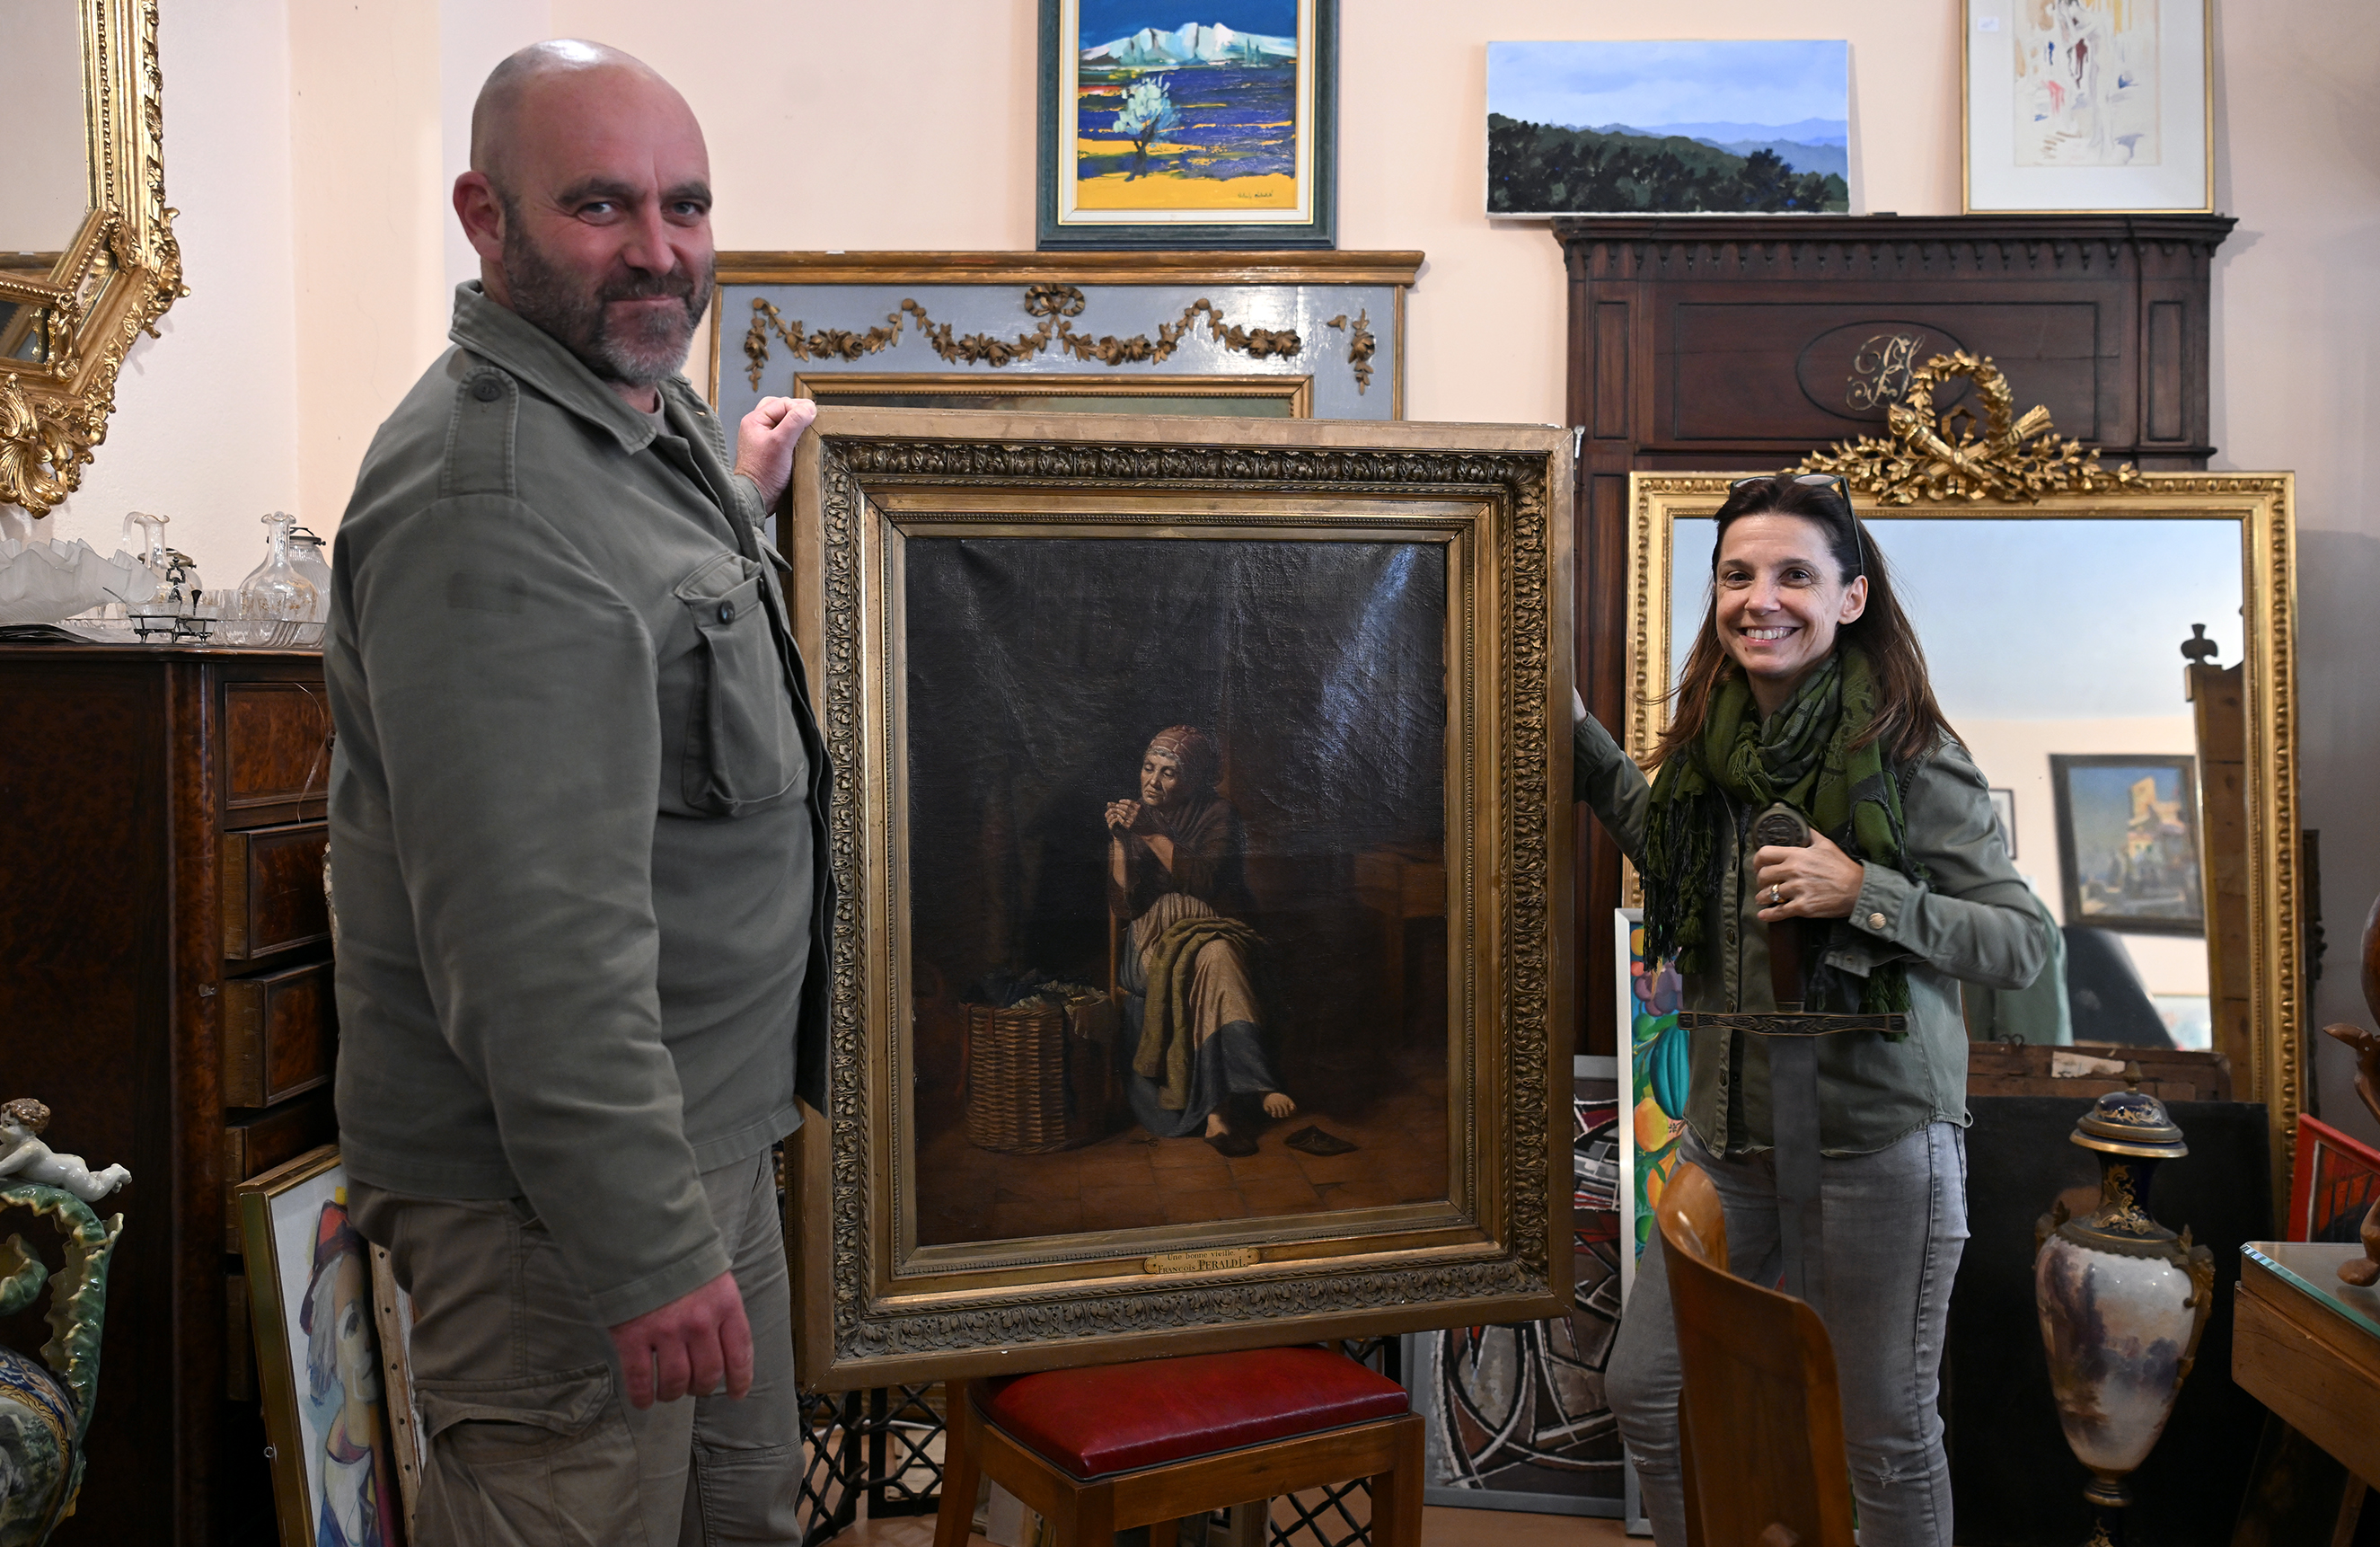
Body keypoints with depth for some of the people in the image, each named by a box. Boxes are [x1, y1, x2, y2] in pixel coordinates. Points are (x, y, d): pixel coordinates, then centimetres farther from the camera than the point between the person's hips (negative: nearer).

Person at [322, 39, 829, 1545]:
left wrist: (739, 503, 28)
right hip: (566, 1190, -10)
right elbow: (532, 936, -29)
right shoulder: (485, 494, -24)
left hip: (708, 1131, 10)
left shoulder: (648, 416, 9)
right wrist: (644, 1244, -26)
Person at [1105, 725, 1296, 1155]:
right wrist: (1121, 841, -11)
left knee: (1216, 957, -37)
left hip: (1214, 930, -1)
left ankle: (1215, 1111, -42)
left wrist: (1152, 834, -20)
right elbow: (1123, 907, 0)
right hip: (1154, 943, 1)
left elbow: (1204, 881, -17)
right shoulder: (1131, 819, 7)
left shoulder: (1217, 814, 1)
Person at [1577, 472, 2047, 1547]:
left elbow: (2024, 944, -11)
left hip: (1877, 1143, -5)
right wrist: (1577, 736, 18)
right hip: (1729, 1133, 6)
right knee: (1644, 1391, 13)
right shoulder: (1711, 742, 3)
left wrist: (1863, 892, -24)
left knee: (1888, 1439, 10)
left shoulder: (1911, 755, -13)